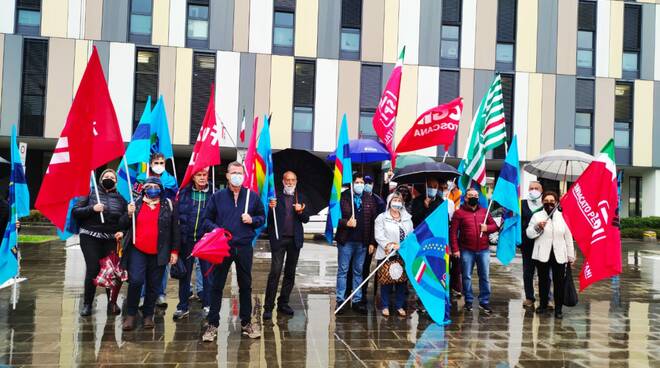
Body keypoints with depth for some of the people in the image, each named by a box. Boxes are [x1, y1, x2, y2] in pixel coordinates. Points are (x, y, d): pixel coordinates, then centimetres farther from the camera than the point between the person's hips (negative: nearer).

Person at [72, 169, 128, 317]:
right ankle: (87, 304, 8)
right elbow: (75, 212, 1)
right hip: (90, 238, -2)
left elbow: (126, 220, 13)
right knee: (93, 269, -8)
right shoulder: (91, 194, 7)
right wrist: (92, 209, -14)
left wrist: (122, 231, -5)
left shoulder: (120, 199, 13)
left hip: (112, 239, 2)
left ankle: (112, 302, 14)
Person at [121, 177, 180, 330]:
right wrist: (129, 214, -8)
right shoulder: (136, 203, 9)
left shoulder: (169, 205, 5)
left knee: (153, 285, 5)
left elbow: (175, 229, 5)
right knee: (136, 281, -13)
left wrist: (174, 251, 1)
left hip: (159, 253, 0)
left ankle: (148, 315, 20)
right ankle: (130, 315, 4)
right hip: (137, 251, 0)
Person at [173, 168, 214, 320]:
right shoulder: (184, 192, 4)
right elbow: (177, 214, 3)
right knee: (185, 273, 10)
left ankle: (208, 304, 19)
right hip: (187, 239, 2)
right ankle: (182, 307, 21)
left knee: (208, 272, 6)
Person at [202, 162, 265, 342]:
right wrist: (215, 229, -15)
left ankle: (246, 322, 25)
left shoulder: (253, 196, 3)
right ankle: (212, 324, 16)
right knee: (216, 286, 4)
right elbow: (206, 220, 5)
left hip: (244, 247, 1)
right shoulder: (217, 197, 1)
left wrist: (253, 220, -9)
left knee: (245, 286, 11)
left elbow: (262, 217, 12)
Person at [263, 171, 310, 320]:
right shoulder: (276, 196, 3)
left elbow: (306, 219, 7)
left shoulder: (301, 197, 11)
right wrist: (271, 208, -20)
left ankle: (283, 303, 20)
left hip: (295, 239, 4)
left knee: (290, 273, 9)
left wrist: (300, 212, -13)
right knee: (275, 272, -10)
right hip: (279, 239, -4)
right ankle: (268, 307, -6)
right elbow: (270, 220, -1)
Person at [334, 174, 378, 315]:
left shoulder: (370, 200, 7)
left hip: (362, 242, 3)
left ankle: (357, 300, 17)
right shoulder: (343, 197, -1)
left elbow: (373, 222, 5)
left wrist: (372, 242, 0)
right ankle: (340, 300, 12)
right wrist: (346, 223, -20)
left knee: (358, 272, 10)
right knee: (343, 270, 4)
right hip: (346, 241, -2)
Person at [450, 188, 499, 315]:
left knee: (484, 277, 6)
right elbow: (453, 232, -6)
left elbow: (495, 226, 16)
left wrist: (487, 228, -7)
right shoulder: (459, 213, -2)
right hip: (466, 251, -3)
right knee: (467, 277, 5)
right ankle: (469, 301, 18)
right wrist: (455, 249, -12)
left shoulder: (484, 211, 10)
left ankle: (484, 302, 17)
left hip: (483, 250, 3)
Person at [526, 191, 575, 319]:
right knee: (543, 280, 11)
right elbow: (529, 234, 2)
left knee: (559, 282, 0)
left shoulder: (563, 217, 6)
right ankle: (543, 304, 26)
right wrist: (537, 227, -18)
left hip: (559, 255, 0)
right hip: (542, 254, 0)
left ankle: (558, 308, 10)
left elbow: (568, 237, 8)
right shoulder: (537, 216, 3)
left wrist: (571, 256, 7)